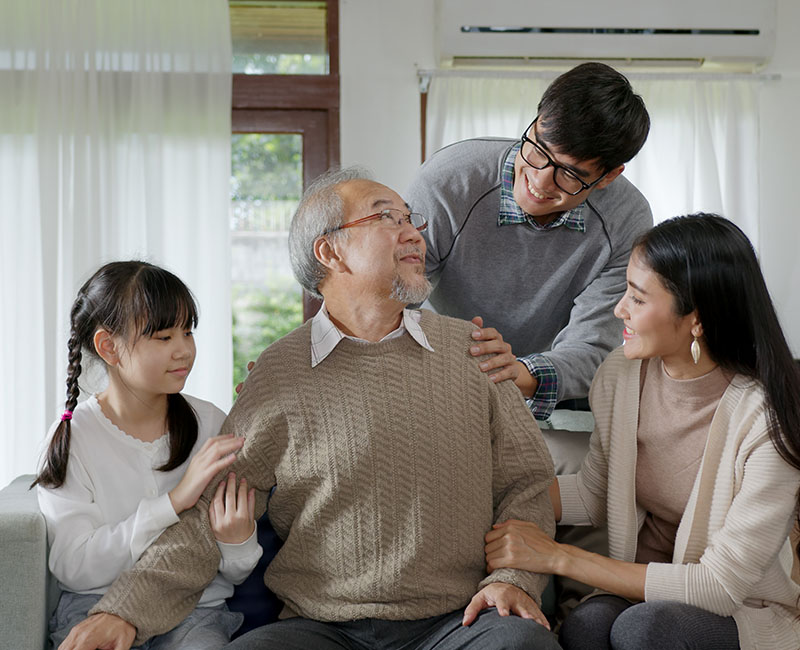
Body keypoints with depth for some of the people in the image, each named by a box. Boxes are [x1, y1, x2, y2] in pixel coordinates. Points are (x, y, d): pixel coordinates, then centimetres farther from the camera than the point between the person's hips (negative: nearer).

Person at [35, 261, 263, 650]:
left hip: (194, 607, 1)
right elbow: (72, 566, -13)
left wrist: (238, 541, -19)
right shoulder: (71, 436, -2)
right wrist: (175, 500, -20)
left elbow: (234, 575, 6)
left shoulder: (210, 424, 3)